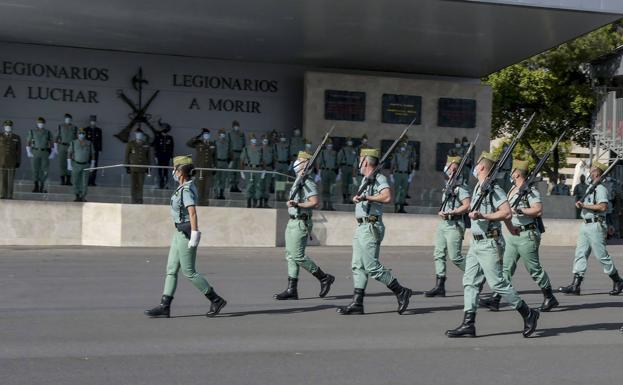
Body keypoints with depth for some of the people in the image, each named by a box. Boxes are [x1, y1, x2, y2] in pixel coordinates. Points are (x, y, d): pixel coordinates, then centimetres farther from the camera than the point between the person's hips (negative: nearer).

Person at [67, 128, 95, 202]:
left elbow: (92, 154, 2)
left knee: (84, 182, -4)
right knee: (75, 182, 3)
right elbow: (69, 153, -3)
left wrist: (92, 165, -3)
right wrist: (69, 164, -9)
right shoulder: (73, 143, -4)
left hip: (86, 165, 0)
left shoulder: (89, 143, -2)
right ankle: (77, 196, 17)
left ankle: (82, 197, 3)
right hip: (76, 165, 0)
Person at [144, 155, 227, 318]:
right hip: (180, 233, 10)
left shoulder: (186, 190, -19)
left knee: (189, 272, -4)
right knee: (171, 269, 7)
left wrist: (194, 235, -32)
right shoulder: (186, 187, 13)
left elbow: (193, 213, -28)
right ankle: (164, 307, 8)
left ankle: (216, 300, 4)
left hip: (186, 234, -10)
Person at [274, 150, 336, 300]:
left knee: (298, 256, -10)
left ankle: (324, 278, 2)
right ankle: (292, 290, 7)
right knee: (291, 256, 6)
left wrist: (297, 205, -33)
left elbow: (315, 203, -24)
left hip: (300, 224, -10)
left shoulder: (308, 183, -13)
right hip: (292, 222, 10)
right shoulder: (297, 182, 17)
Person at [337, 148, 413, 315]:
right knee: (358, 266, 7)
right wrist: (357, 198, 16)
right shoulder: (365, 179, 19)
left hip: (371, 228, -10)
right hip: (361, 227, 10)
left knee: (372, 266, -10)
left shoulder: (379, 178, -11)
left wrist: (366, 197, -26)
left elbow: (387, 197, -27)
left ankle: (401, 292, 2)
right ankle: (357, 303, 9)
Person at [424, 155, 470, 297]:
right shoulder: (449, 184, 16)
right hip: (443, 223, 9)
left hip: (454, 225, -9)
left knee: (455, 257, -5)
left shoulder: (460, 186, -12)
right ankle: (440, 287, 3)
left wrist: (450, 213, -23)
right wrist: (441, 212, 6)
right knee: (438, 254, 3)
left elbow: (467, 206, -20)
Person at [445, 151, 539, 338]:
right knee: (470, 282, 4)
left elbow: (507, 213, -23)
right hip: (476, 243, 10)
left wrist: (483, 216, -26)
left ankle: (529, 314, 7)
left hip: (489, 244, -10)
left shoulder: (493, 189, -14)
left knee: (497, 282, -7)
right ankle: (468, 324, 3)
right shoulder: (478, 188, 15)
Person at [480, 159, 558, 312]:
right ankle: (495, 299, 3)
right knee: (506, 267, 4)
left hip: (527, 236, -9)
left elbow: (538, 210, -25)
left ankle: (550, 298, 15)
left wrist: (519, 210, -24)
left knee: (534, 269, 0)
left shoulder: (531, 191, -13)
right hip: (513, 235, 9)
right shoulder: (512, 189, 15)